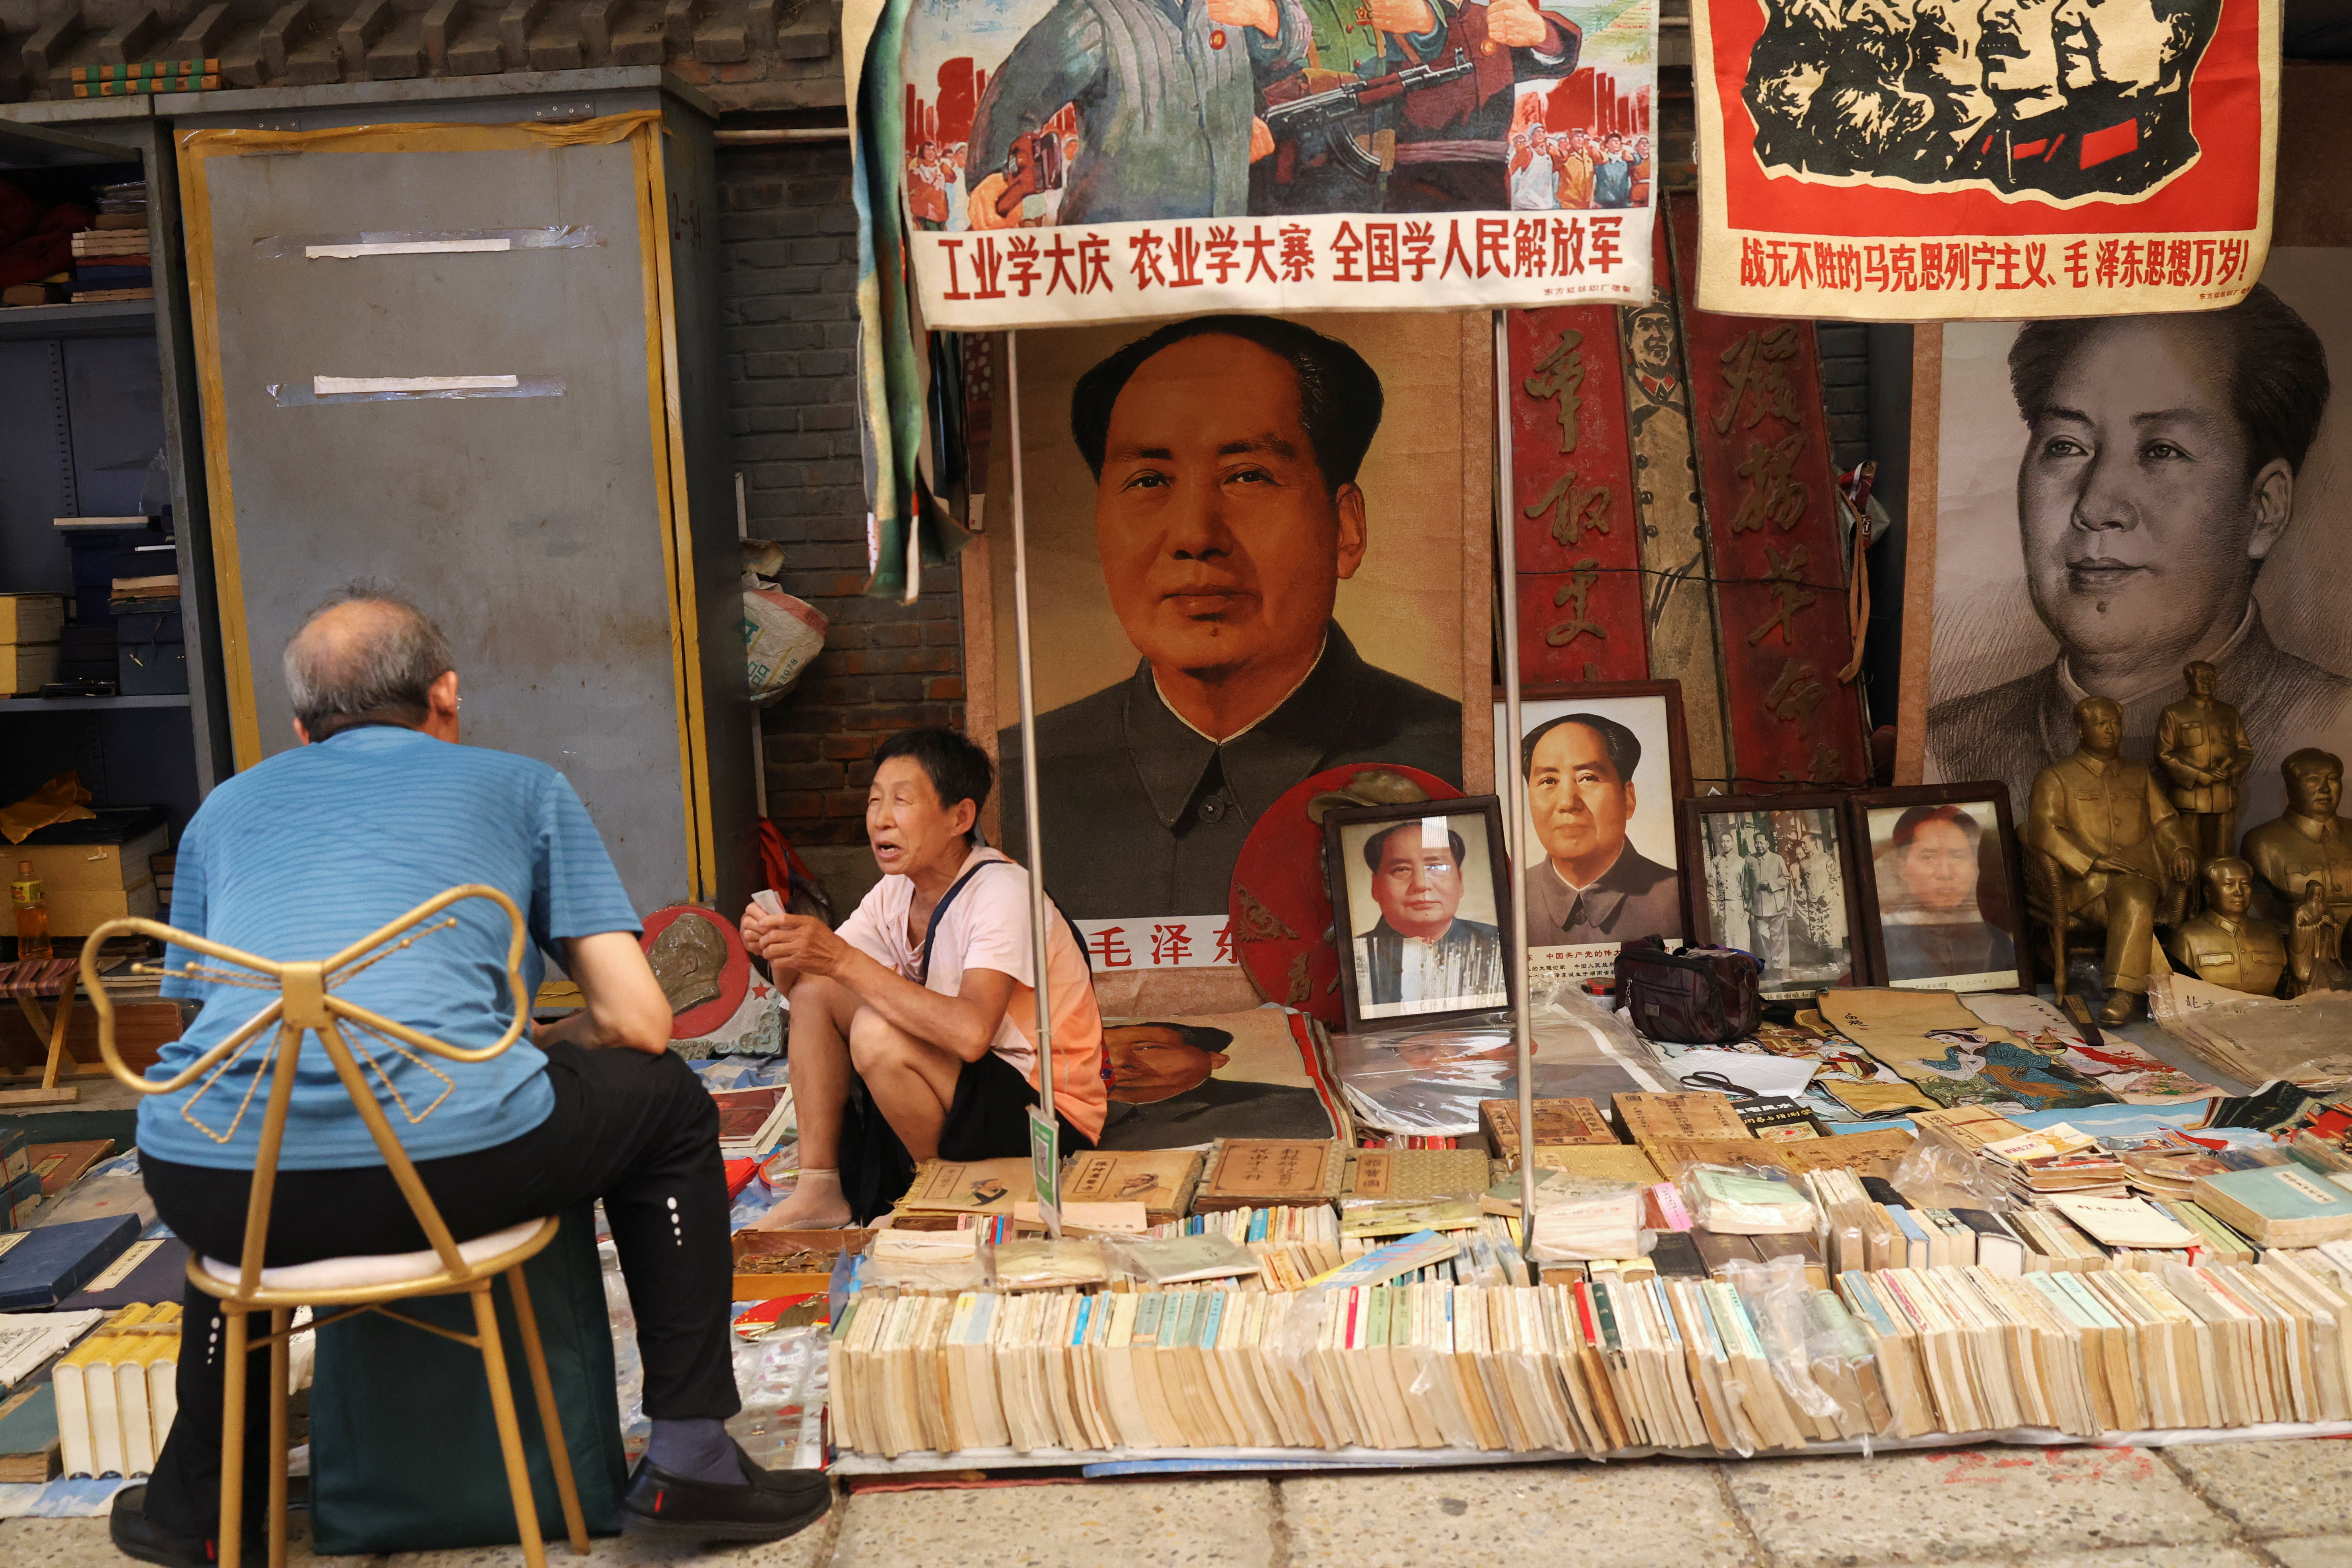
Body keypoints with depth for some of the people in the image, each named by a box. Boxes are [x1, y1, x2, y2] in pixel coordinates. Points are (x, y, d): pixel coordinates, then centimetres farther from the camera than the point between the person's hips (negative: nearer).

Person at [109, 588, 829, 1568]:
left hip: (219, 1193, 4)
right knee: (666, 1104, 25)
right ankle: (687, 1459, 22)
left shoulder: (225, 808, 25)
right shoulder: (520, 787, 17)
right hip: (446, 1160, -4)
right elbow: (640, 1021, 9)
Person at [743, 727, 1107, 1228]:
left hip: (1046, 1113, -8)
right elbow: (799, 985, 7)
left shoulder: (1001, 892, -22)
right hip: (963, 1090, 8)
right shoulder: (897, 892, 2)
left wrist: (844, 961, -35)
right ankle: (820, 1190, 1)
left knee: (876, 1031, -28)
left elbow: (971, 1034, -37)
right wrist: (780, 950, -17)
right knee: (815, 989, -1)